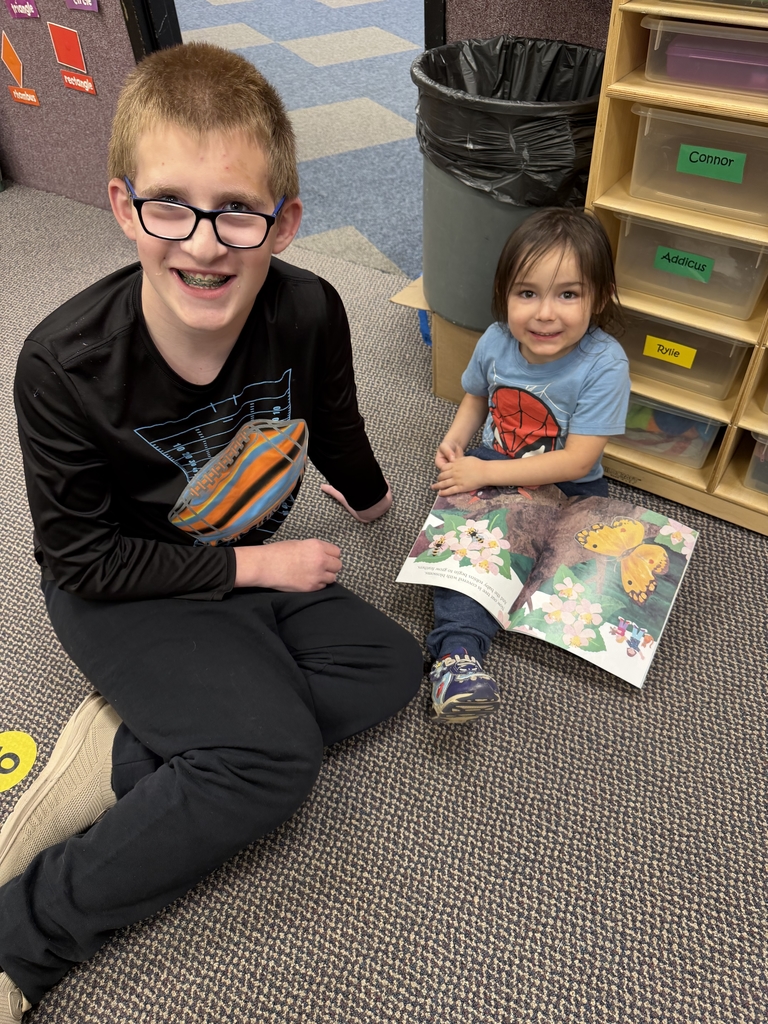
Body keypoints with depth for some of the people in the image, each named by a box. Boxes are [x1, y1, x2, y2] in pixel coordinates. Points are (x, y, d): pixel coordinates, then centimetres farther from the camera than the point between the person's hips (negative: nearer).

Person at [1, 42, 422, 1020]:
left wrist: (367, 496, 24)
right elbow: (85, 559, -18)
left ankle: (125, 755, -8)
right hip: (117, 591, -5)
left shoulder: (309, 313, -18)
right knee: (276, 753, -24)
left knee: (388, 668, -5)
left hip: (248, 558, 6)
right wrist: (256, 565, -19)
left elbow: (333, 421, 5)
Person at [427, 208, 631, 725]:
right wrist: (454, 442, -6)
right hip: (489, 470, 2)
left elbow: (576, 461, -24)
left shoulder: (604, 363, -23)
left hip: (566, 489, -1)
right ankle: (458, 648, -33)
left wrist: (485, 474, -24)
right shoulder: (496, 341, -9)